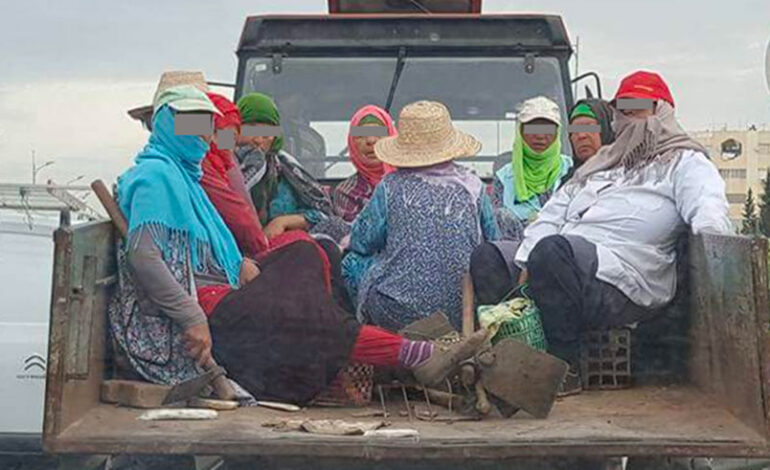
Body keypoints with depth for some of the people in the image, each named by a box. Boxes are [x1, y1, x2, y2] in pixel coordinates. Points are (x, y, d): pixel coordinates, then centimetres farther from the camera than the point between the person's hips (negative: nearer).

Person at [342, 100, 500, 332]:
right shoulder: (472, 185, 1)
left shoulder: (390, 187, -6)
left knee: (352, 261, 21)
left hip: (398, 315, -2)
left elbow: (362, 242, 2)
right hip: (465, 313, 2)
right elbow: (493, 242, 12)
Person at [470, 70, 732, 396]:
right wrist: (525, 266, 8)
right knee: (486, 258, -12)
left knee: (552, 250, -36)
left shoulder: (683, 162, 14)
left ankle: (564, 371, -27)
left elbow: (708, 208, -6)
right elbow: (551, 216, 24)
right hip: (566, 259, 7)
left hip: (624, 286, -7)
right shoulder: (600, 163, 32)